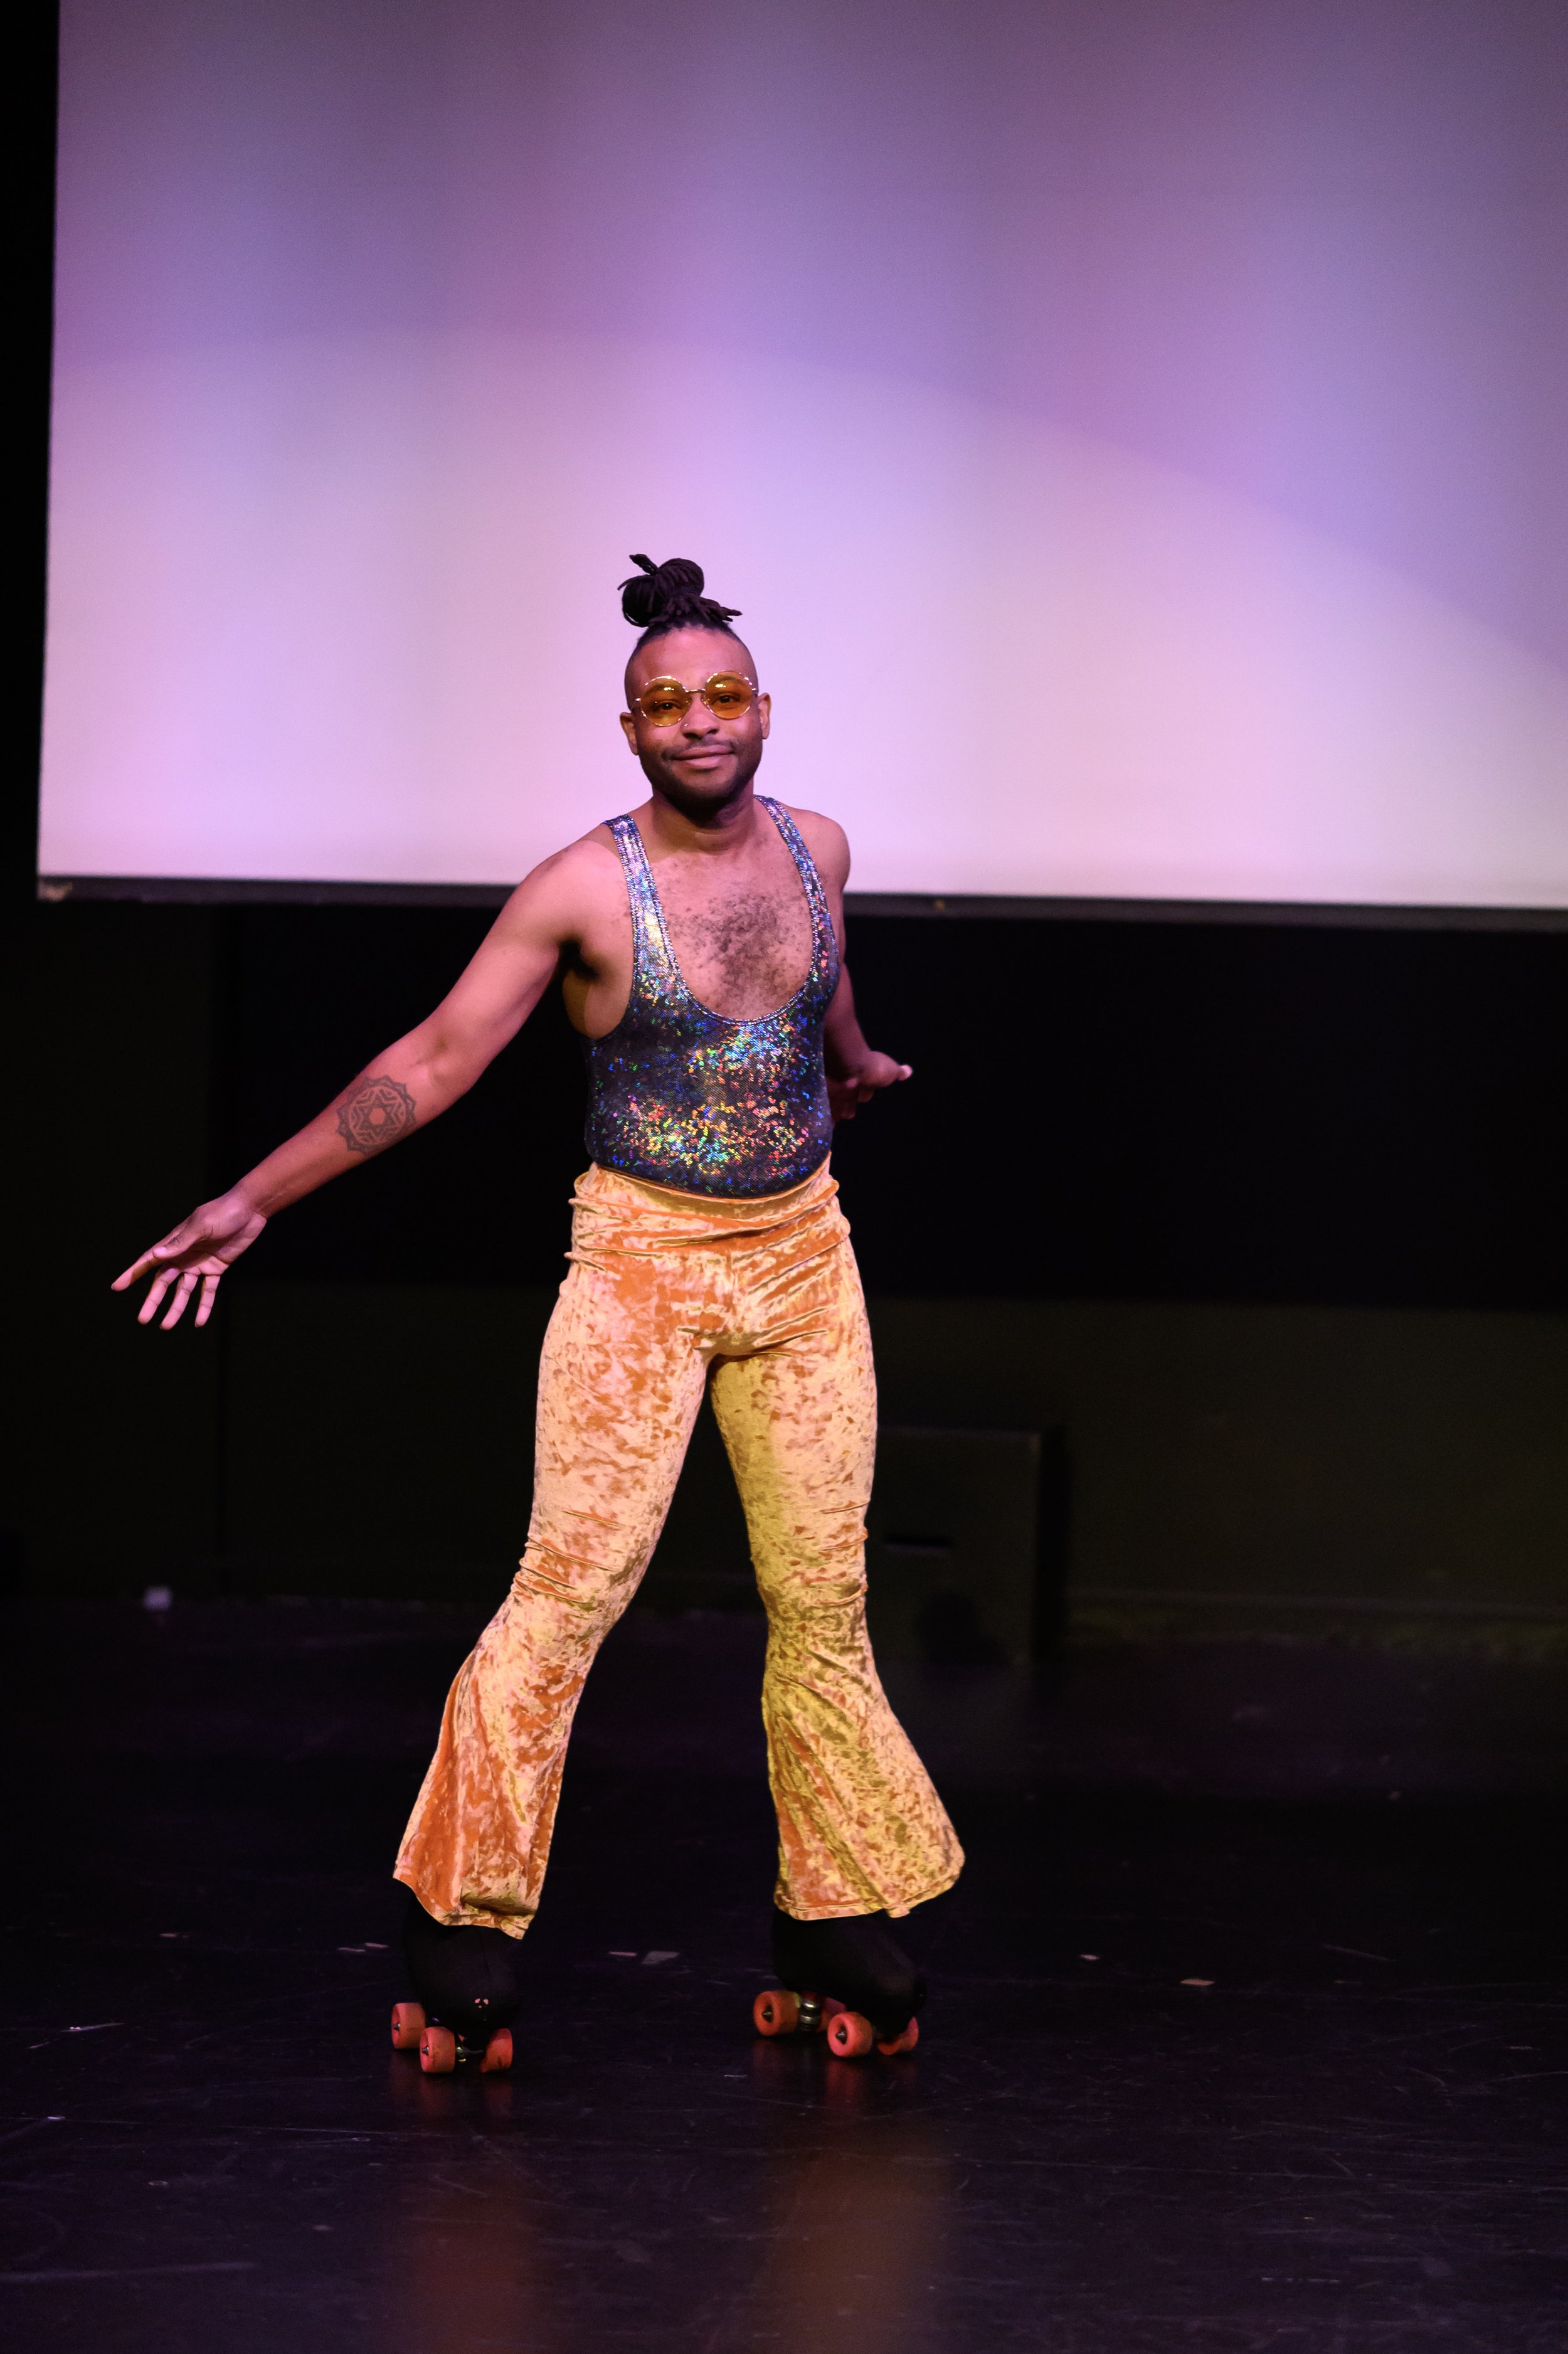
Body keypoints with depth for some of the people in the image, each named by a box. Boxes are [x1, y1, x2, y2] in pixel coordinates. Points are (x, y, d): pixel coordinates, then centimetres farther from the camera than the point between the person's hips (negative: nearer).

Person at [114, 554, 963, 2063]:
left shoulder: (815, 849, 3)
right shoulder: (584, 890, -11)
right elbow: (434, 1060, -9)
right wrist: (256, 1199, -13)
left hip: (803, 1258, 5)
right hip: (641, 1260, -5)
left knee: (824, 1599, 4)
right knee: (576, 1579, -13)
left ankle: (834, 1916, 15)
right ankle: (462, 1912, -3)